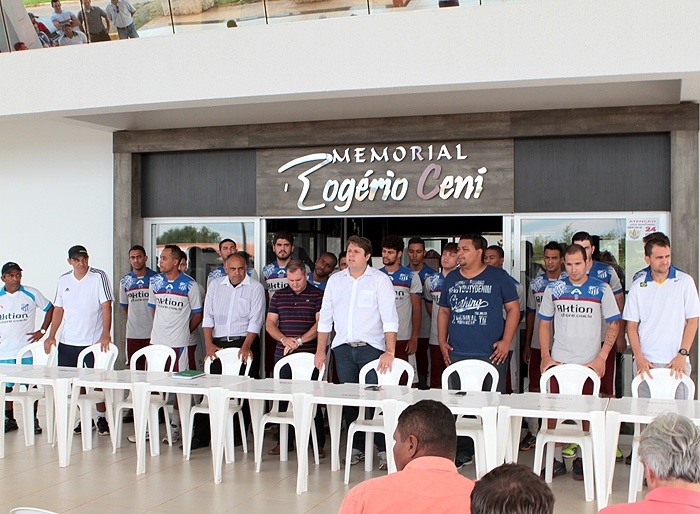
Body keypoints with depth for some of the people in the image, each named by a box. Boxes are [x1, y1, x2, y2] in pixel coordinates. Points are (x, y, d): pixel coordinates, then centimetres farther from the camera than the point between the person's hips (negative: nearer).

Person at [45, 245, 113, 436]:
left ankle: (101, 418, 16)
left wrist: (105, 334, -22)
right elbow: (58, 309, 14)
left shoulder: (99, 277, -6)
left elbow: (106, 307, -12)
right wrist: (51, 335, 5)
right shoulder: (63, 280, 8)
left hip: (94, 341, -4)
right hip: (68, 342, 5)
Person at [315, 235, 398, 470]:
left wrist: (389, 352, -17)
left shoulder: (380, 280, -1)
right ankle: (357, 447, 17)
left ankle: (384, 448, 1)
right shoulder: (335, 280, 12)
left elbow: (389, 318, -9)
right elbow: (325, 318, 15)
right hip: (343, 348, 4)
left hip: (371, 347, -4)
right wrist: (320, 350, 10)